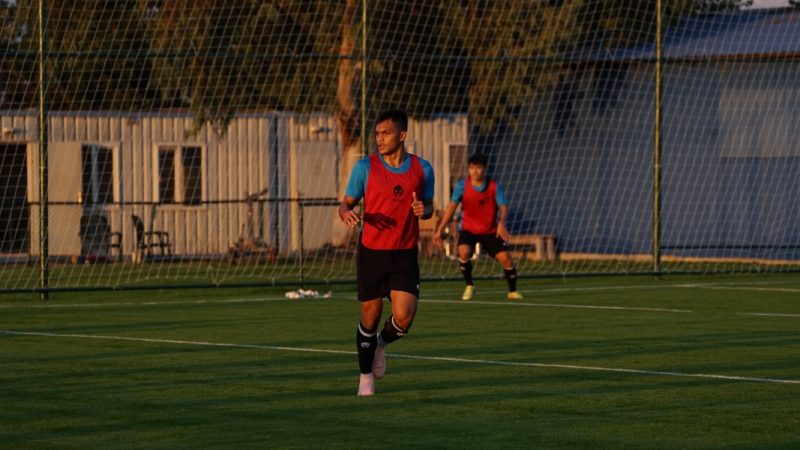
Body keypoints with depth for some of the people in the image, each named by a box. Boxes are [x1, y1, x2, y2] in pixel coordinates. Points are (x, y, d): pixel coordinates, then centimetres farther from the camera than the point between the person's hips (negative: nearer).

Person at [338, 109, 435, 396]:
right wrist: (346, 214, -22)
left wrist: (423, 210, -11)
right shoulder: (366, 167, -4)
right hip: (371, 252, -1)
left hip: (405, 255, 1)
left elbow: (429, 206, 13)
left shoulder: (422, 169, 1)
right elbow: (346, 203, 2)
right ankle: (366, 377, 24)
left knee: (403, 318, -13)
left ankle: (382, 343, 23)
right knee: (370, 317, 4)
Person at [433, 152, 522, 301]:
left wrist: (501, 223, -37)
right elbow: (452, 206, -12)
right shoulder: (462, 185, -11)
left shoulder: (494, 186, -11)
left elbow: (503, 206, -16)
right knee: (464, 252, -28)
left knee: (505, 258, -10)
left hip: (490, 231, 1)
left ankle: (513, 291, 15)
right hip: (468, 229, -1)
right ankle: (469, 286, -4)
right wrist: (439, 230, -18)